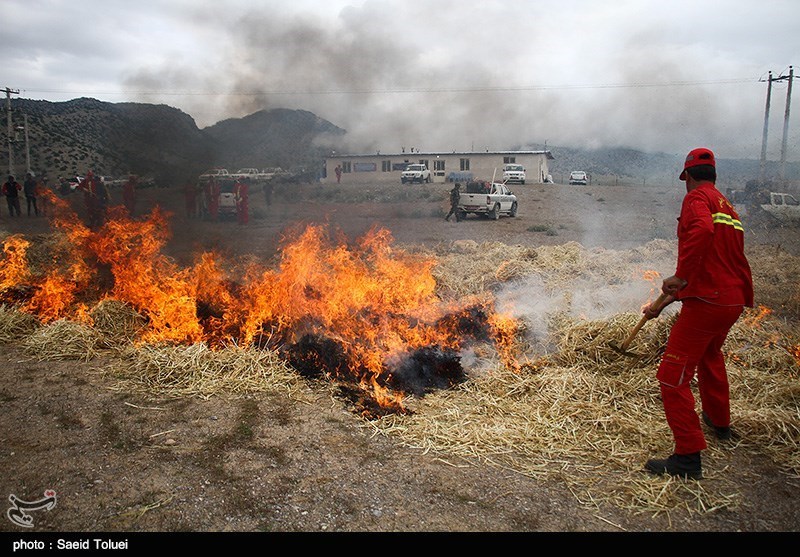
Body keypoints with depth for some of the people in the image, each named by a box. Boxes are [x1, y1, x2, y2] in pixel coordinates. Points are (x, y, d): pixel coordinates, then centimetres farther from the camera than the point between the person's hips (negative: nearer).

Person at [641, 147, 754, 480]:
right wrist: (665, 303, 30)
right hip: (734, 302, 10)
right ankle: (720, 424, 52)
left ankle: (688, 457, -6)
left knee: (673, 377, -7)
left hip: (706, 302, -10)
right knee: (710, 357, 33)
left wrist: (681, 276, -25)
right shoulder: (727, 207, 23)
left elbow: (702, 229, -31)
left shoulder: (697, 198, -5)